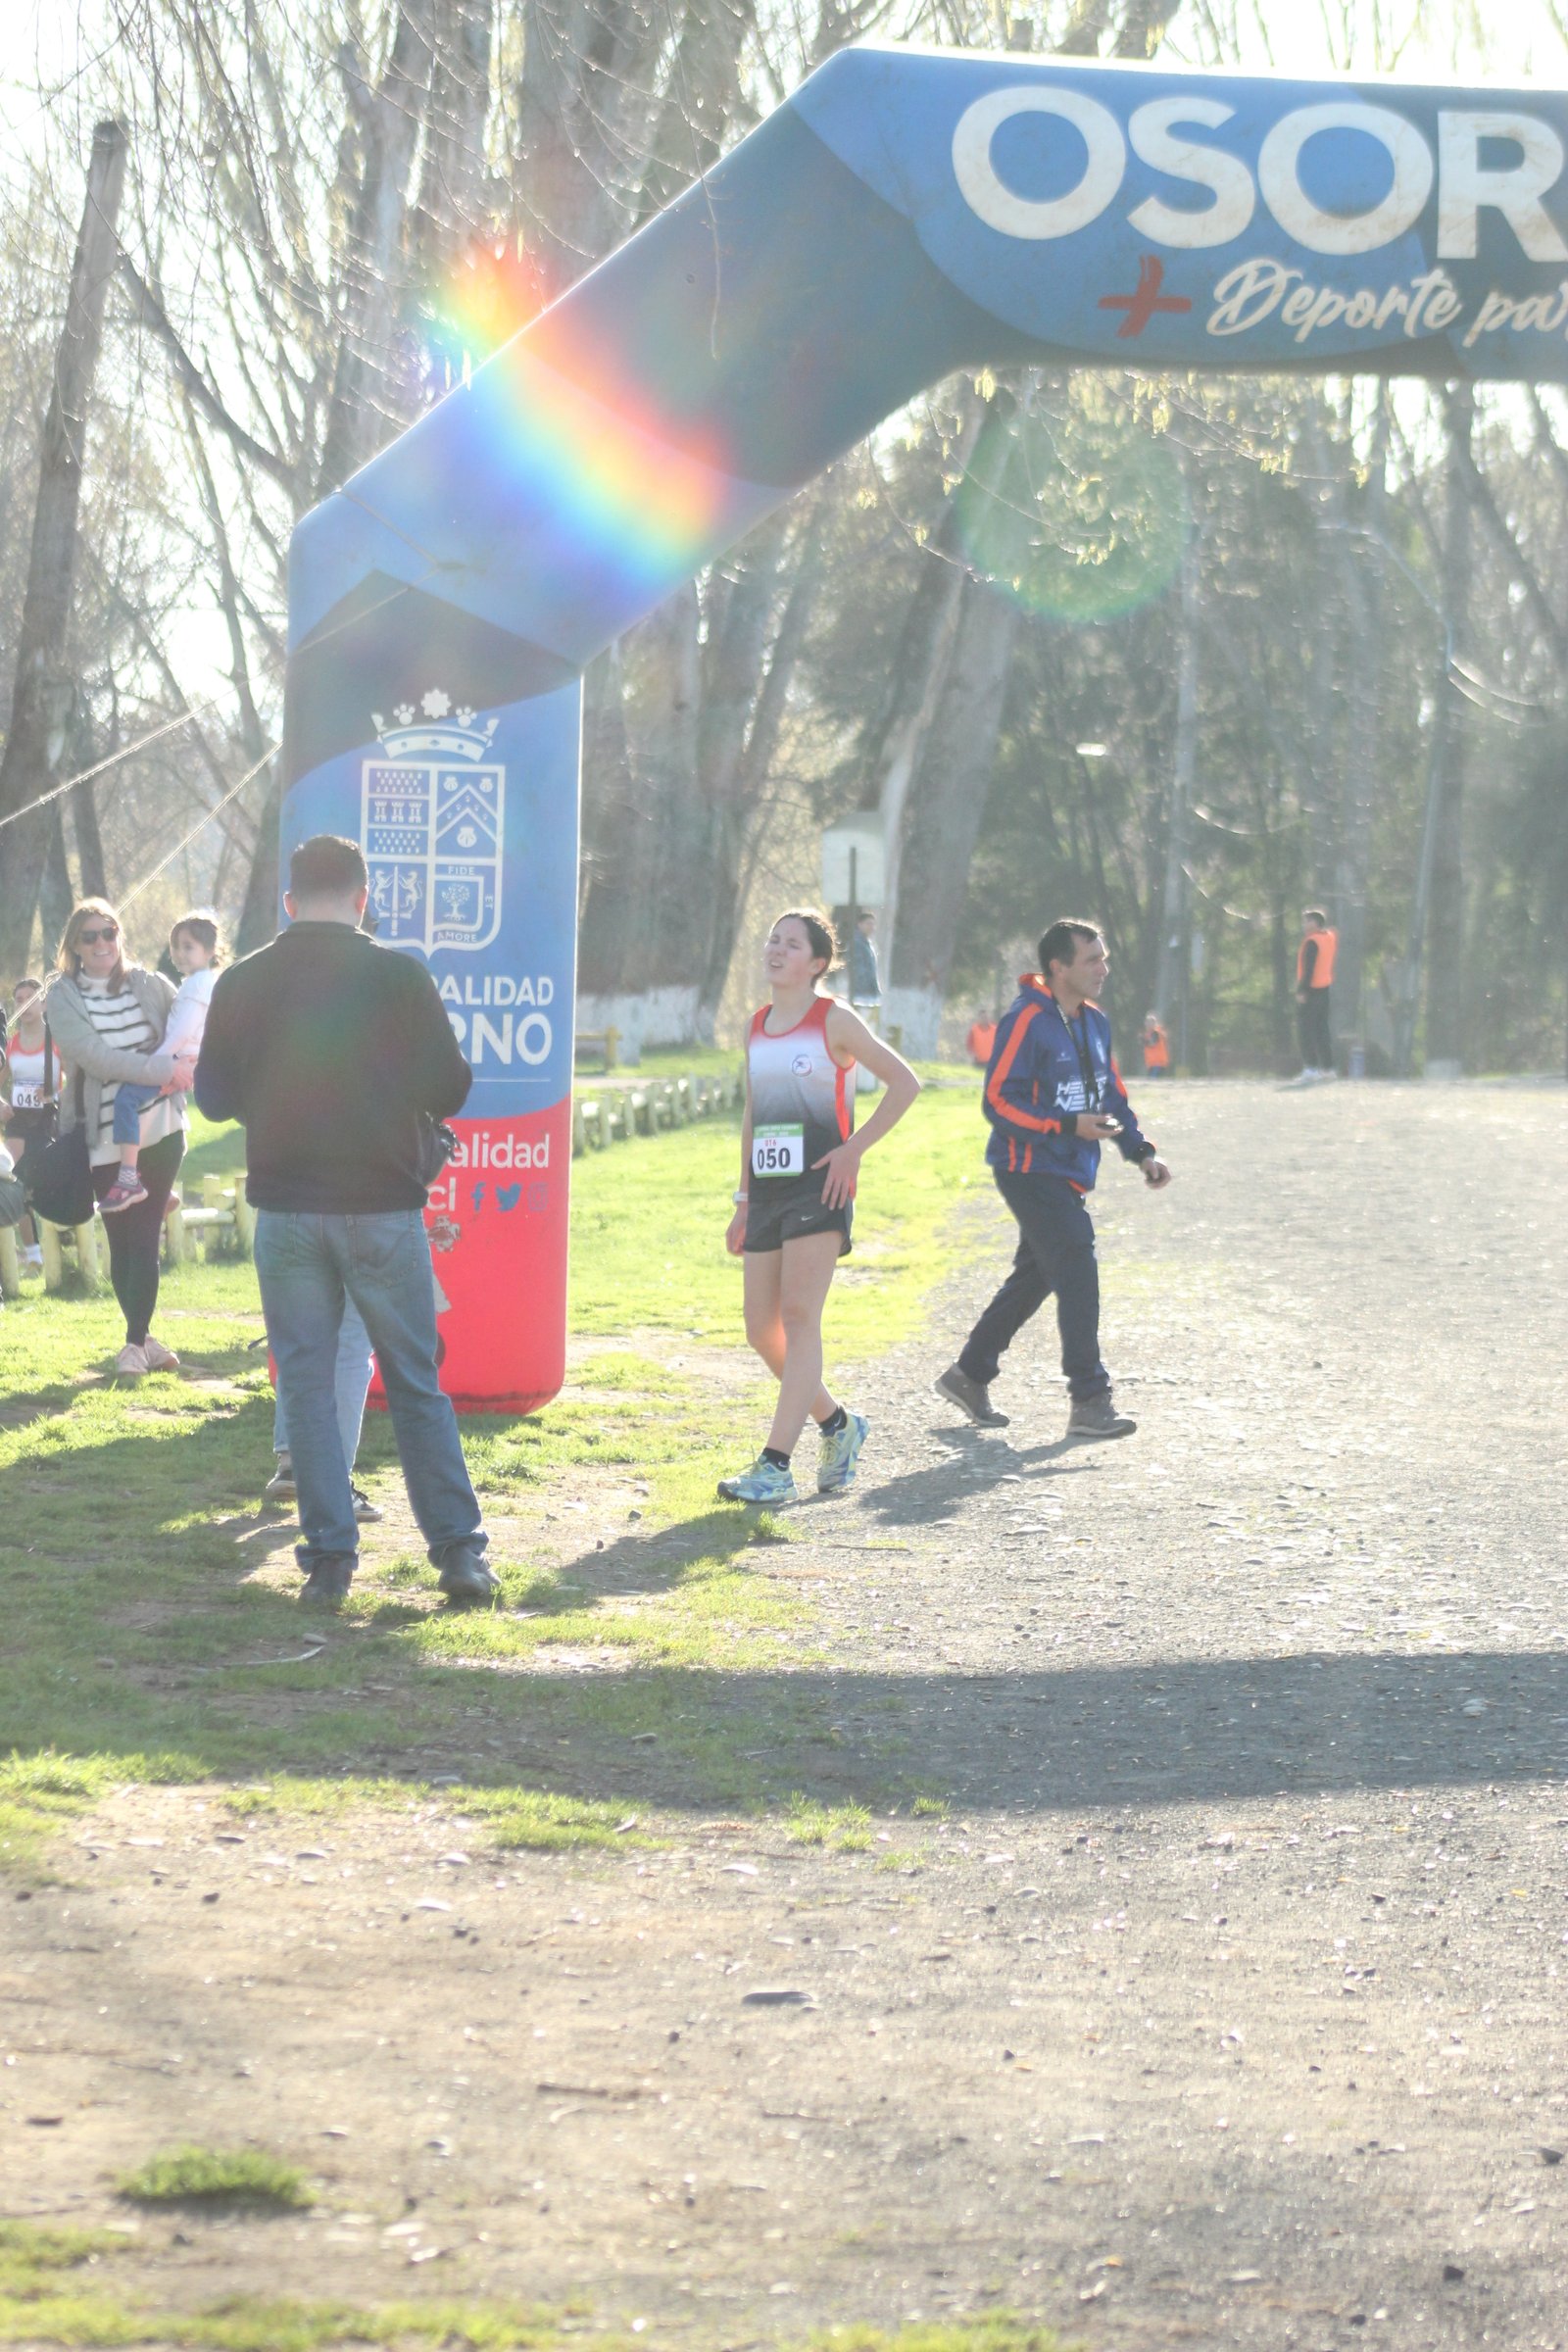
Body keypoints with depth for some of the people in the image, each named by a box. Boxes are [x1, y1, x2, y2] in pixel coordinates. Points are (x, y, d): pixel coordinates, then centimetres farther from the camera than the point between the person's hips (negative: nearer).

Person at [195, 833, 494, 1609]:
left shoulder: (242, 984, -1)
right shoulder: (399, 975, -6)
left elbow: (214, 1097, 7)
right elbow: (449, 1091, -3)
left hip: (286, 1209, 1)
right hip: (382, 1208, -1)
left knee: (305, 1382, 8)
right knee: (415, 1384, 7)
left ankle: (329, 1558, 4)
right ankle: (458, 1550, 5)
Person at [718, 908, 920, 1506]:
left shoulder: (834, 1021, -3)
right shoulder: (758, 1026, 15)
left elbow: (904, 1083, -4)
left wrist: (854, 1148, -10)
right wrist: (744, 1201, 19)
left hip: (820, 1186, -7)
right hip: (768, 1187, 7)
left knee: (799, 1316, -13)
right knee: (762, 1330, 4)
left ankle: (776, 1466, -17)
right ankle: (837, 1424, 26)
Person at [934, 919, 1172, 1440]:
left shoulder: (1094, 1022, 12)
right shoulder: (1027, 1021, -16)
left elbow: (1112, 1094, 21)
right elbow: (999, 1101, -19)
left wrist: (1141, 1151, 9)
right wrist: (1069, 1126, -24)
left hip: (1069, 1175, 9)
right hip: (1029, 1171, -9)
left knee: (1035, 1277, 15)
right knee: (1077, 1273, -15)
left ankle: (969, 1374, 29)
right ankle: (1089, 1401, -12)